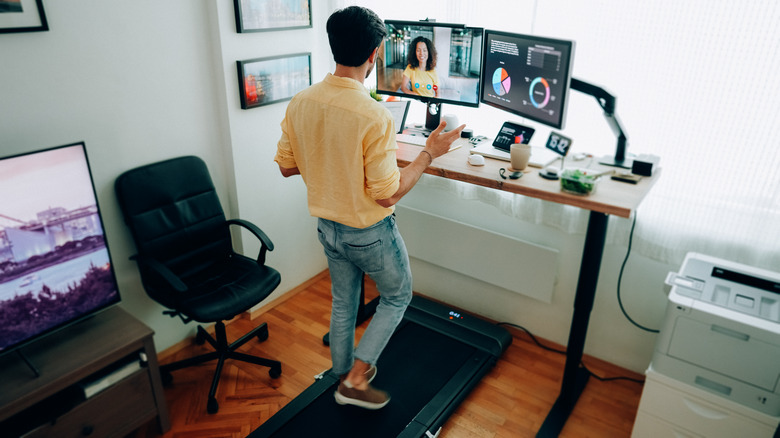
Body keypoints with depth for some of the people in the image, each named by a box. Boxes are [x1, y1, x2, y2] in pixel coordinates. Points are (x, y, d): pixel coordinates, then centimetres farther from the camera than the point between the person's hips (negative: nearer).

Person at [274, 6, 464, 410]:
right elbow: (387, 195, -24)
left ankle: (344, 373, 44)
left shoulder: (300, 103, -9)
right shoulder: (374, 116, -28)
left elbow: (286, 167, 2)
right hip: (369, 233, -6)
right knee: (397, 296, 20)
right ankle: (356, 380, 23)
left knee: (343, 301, 25)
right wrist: (429, 153, -14)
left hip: (327, 226, 6)